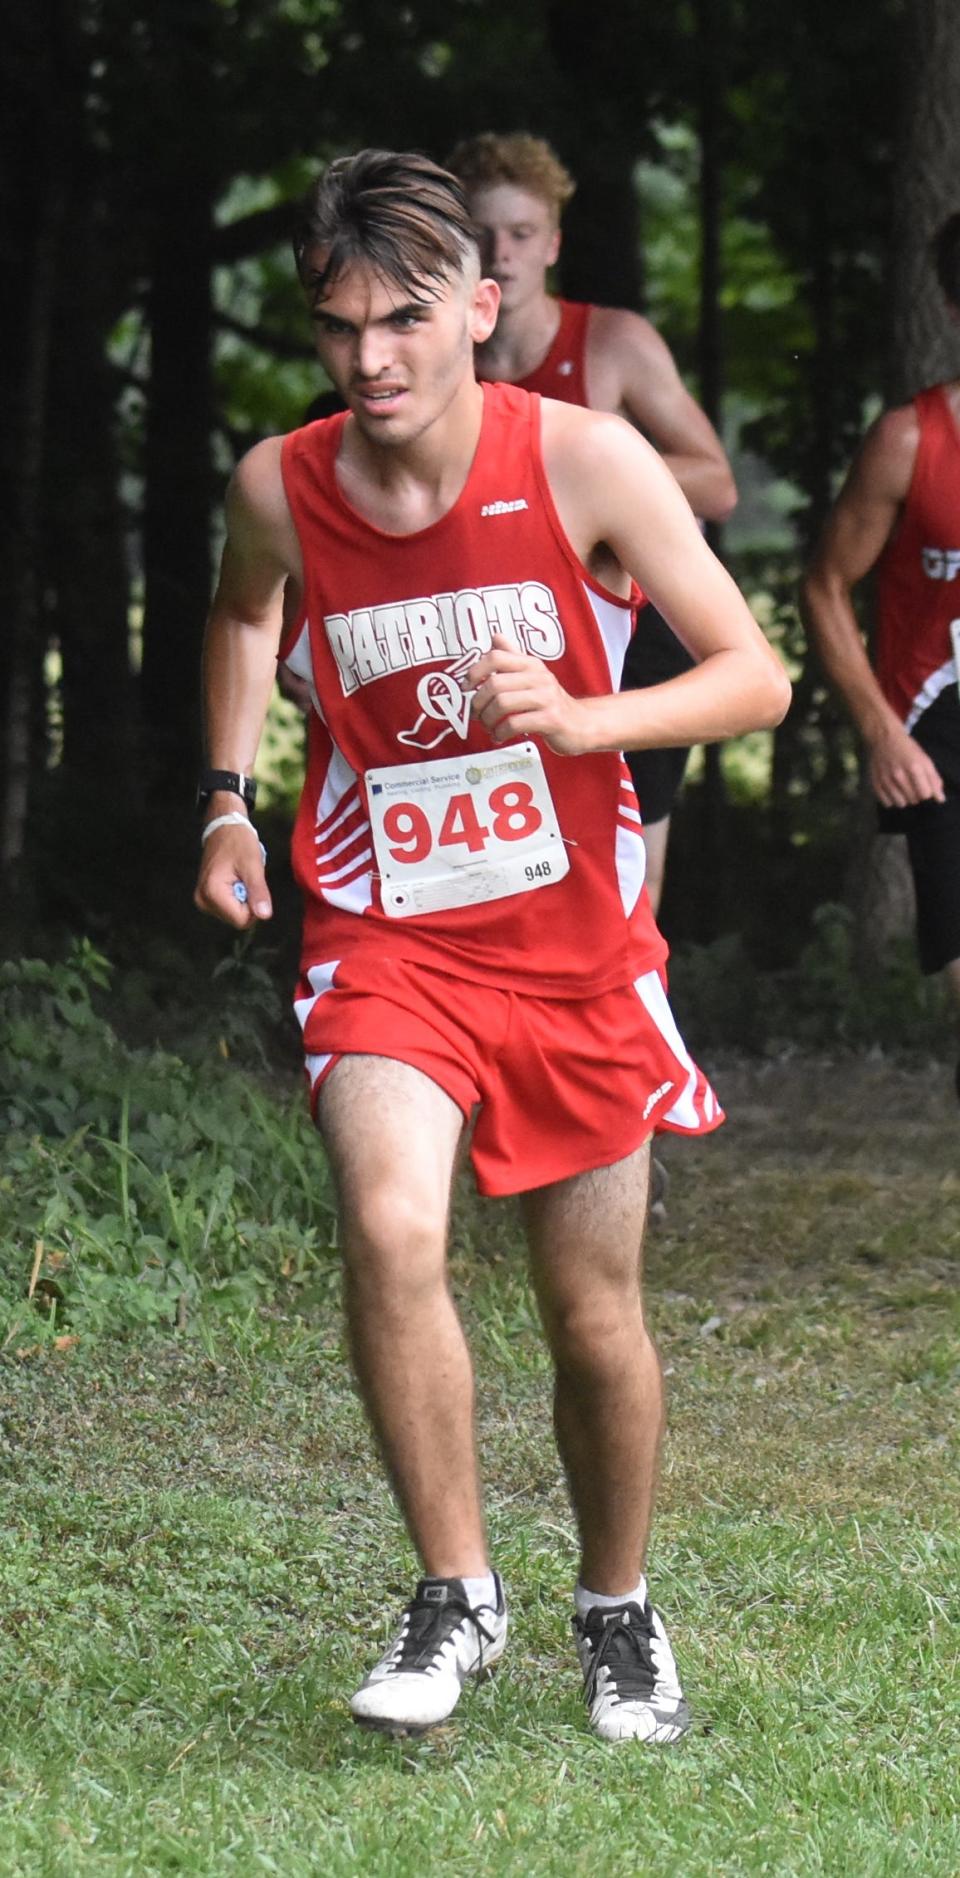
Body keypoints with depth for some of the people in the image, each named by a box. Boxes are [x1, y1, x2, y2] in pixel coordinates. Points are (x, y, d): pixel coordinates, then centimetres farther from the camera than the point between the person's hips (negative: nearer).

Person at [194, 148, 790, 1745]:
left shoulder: (583, 460, -14)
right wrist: (228, 800, 8)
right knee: (389, 1229, -26)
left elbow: (756, 676, -11)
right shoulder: (280, 487, -7)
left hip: (573, 939, 0)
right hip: (386, 938, 0)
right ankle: (456, 1596, -9)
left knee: (597, 1309, 8)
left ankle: (619, 1613, 33)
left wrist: (580, 721, -26)